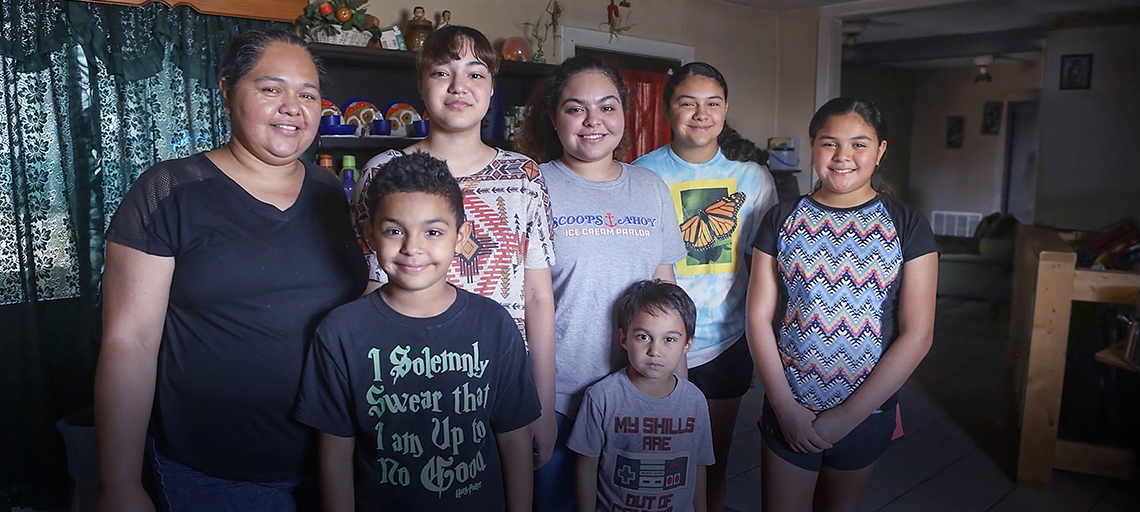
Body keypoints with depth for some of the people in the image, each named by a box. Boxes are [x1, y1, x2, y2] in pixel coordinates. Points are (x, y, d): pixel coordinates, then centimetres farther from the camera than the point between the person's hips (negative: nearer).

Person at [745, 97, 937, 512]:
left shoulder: (907, 227, -5)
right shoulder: (782, 219, -2)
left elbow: (916, 335, -9)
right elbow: (758, 316, -4)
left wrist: (847, 417, -12)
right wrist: (785, 405, -11)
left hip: (867, 409, 0)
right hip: (788, 406, 0)